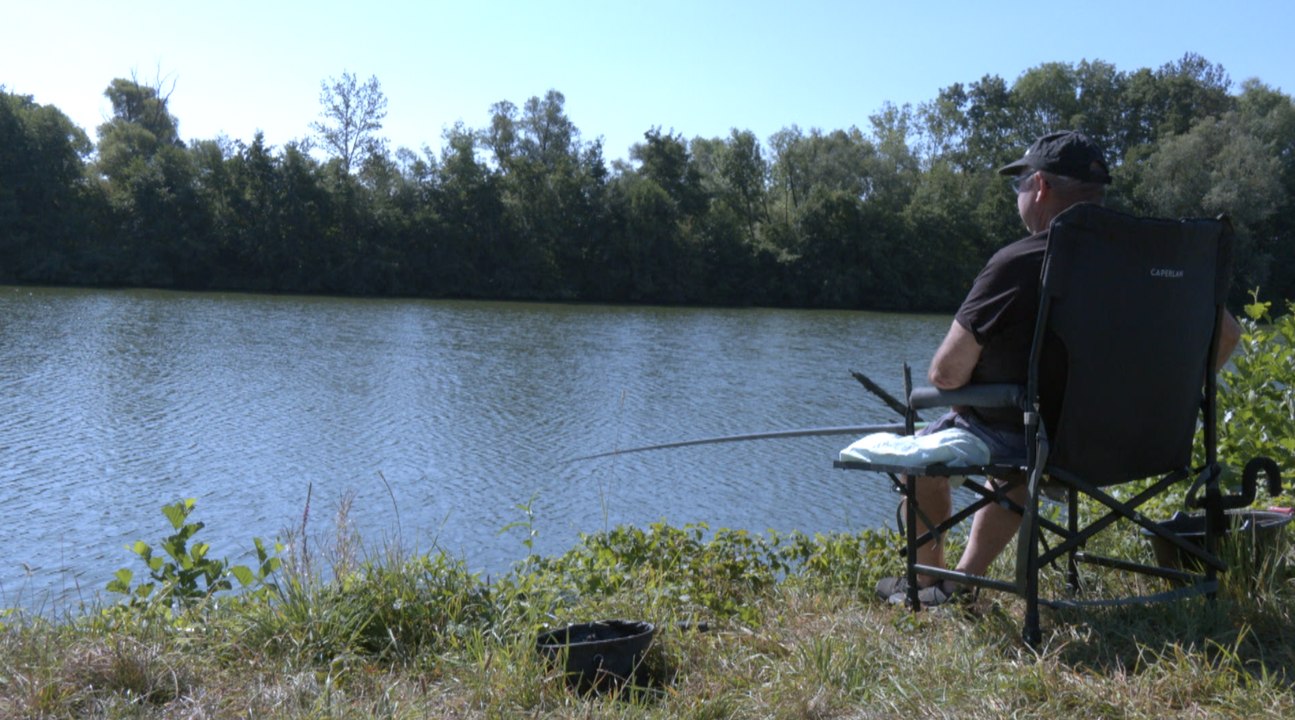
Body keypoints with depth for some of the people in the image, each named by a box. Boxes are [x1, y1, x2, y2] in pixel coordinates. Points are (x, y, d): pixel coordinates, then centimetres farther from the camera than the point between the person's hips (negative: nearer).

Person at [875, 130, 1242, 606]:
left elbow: (947, 374, -22)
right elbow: (1226, 333, 3)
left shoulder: (1016, 264, -23)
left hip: (1020, 441, -6)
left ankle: (925, 584, 38)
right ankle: (964, 580, 39)